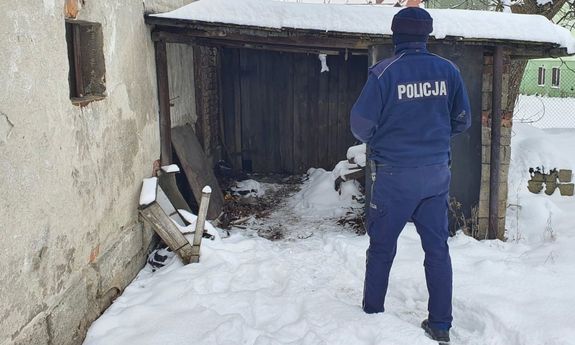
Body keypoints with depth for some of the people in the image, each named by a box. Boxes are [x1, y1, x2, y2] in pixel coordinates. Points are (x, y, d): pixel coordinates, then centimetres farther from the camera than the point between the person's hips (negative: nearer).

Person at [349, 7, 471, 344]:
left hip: (395, 174, -3)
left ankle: (372, 315, 23)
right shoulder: (448, 70, -1)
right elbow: (463, 121, 8)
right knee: (438, 248, 12)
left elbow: (361, 125, -9)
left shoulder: (384, 72, -13)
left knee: (382, 248, 11)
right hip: (437, 173, 3)